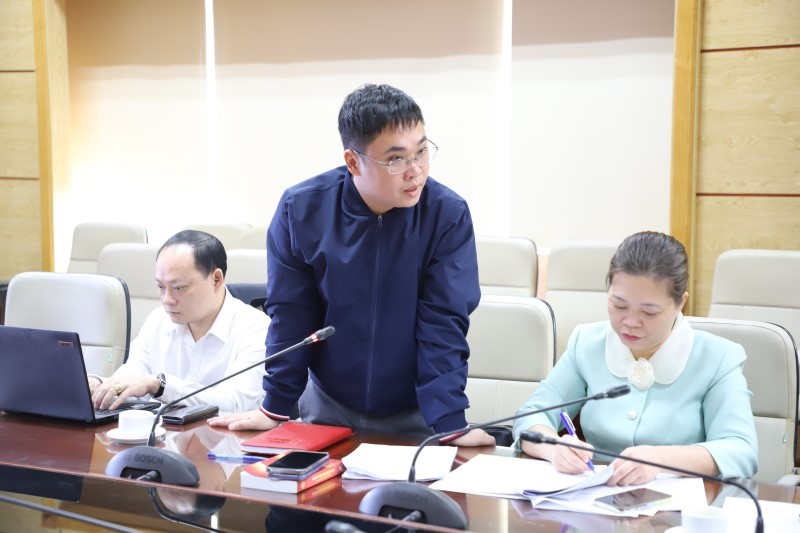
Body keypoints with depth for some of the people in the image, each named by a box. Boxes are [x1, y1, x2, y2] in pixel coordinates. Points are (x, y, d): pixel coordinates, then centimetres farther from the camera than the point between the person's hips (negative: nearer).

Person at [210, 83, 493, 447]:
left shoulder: (448, 215, -18)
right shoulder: (301, 209, -15)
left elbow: (443, 322, -18)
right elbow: (290, 317, -8)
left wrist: (451, 423, -24)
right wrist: (275, 408, -6)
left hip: (414, 414, -1)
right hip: (328, 405, 2)